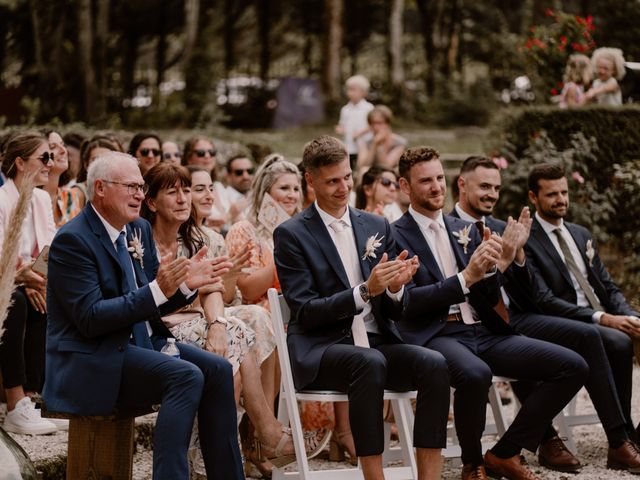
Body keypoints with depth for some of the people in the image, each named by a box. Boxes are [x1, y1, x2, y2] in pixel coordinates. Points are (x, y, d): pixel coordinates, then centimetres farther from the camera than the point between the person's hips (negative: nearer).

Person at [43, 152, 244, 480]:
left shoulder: (140, 230, 10)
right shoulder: (72, 240, -15)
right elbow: (90, 318, -22)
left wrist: (186, 283, -6)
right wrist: (158, 290, -28)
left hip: (140, 342, 8)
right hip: (90, 360, -8)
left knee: (217, 369, -9)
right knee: (187, 376, -26)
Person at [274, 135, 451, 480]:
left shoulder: (377, 227, 12)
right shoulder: (291, 235, -1)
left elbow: (395, 312, 11)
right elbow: (305, 312, -9)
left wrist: (396, 288, -14)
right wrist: (364, 290, -21)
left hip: (377, 343, 5)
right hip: (321, 350, -4)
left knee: (434, 363, -24)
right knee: (371, 362, -36)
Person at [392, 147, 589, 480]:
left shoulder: (465, 230, 18)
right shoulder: (396, 236, -1)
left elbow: (489, 296, 15)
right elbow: (407, 301, -14)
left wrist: (510, 258, -5)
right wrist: (466, 277, -23)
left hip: (484, 333, 7)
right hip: (434, 336, -7)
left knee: (573, 366, -8)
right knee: (476, 374, -40)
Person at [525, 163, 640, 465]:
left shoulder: (581, 235, 21)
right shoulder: (526, 242, -5)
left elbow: (609, 287, 19)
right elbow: (544, 301, -15)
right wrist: (601, 318, -23)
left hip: (606, 318, 7)